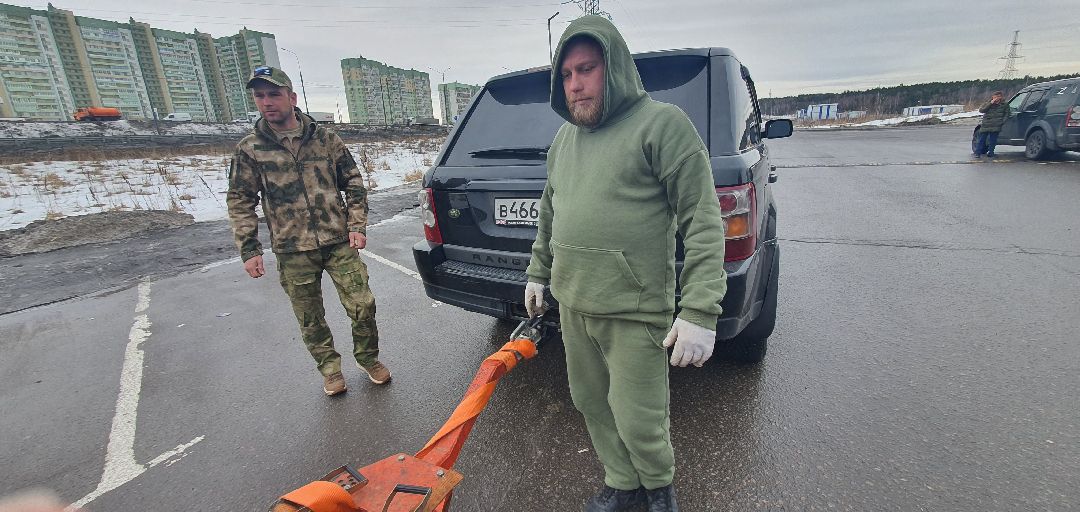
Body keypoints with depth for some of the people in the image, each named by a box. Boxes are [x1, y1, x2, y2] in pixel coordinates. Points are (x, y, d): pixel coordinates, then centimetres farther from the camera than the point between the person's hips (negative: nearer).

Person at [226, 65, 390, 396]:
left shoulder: (325, 138, 3)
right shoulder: (249, 149, 2)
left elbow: (353, 183, 7)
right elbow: (240, 202, 5)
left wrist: (357, 226, -2)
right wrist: (249, 250, -1)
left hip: (339, 243, 0)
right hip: (292, 252, 0)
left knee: (362, 304, -1)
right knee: (310, 319, 10)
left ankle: (368, 358, 25)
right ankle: (330, 368, 33)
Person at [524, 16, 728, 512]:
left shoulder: (661, 123, -9)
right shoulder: (564, 137, 12)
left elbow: (703, 221, -14)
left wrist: (700, 312, -20)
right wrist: (537, 272, 23)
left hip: (634, 312, -6)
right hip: (571, 305, 7)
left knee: (638, 421, 4)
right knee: (591, 403, 17)